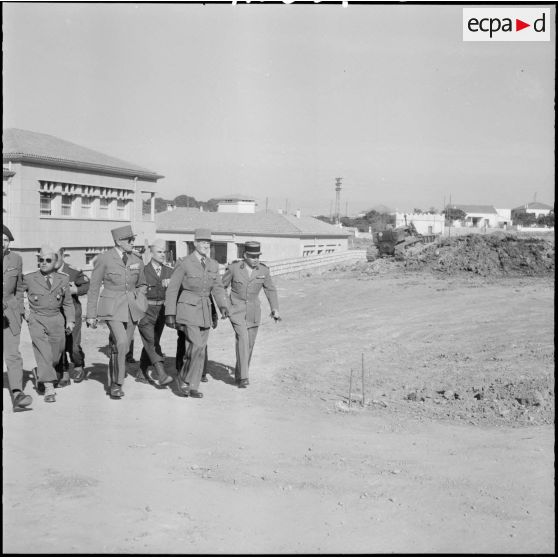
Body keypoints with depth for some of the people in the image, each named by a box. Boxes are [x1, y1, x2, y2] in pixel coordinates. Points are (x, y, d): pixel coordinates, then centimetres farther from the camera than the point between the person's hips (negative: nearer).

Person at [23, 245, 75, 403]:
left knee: (55, 356, 8)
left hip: (56, 320, 3)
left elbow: (68, 303, 14)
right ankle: (49, 388, -19)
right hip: (36, 320, -3)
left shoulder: (63, 279, 6)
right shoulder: (29, 278, 0)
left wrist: (70, 320, 5)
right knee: (43, 352, -18)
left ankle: (39, 373, 38)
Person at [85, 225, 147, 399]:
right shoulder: (104, 259, -8)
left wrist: (140, 299, 5)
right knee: (121, 344, -21)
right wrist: (91, 315, -3)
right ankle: (117, 384, -6)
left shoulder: (137, 261, 5)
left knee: (121, 347, 9)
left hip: (132, 309, 5)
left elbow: (141, 284, 22)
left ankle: (114, 384, 26)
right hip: (112, 309, -4)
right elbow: (93, 288, -3)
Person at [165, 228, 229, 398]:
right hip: (188, 308, -6)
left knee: (201, 349, 6)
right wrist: (170, 314, -9)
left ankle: (193, 387, 16)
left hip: (205, 311, 6)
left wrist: (223, 306, -10)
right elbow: (172, 289, -6)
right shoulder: (184, 263, -8)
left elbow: (217, 288, 8)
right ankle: (182, 378, 4)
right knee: (198, 347, -16)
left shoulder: (213, 265, 8)